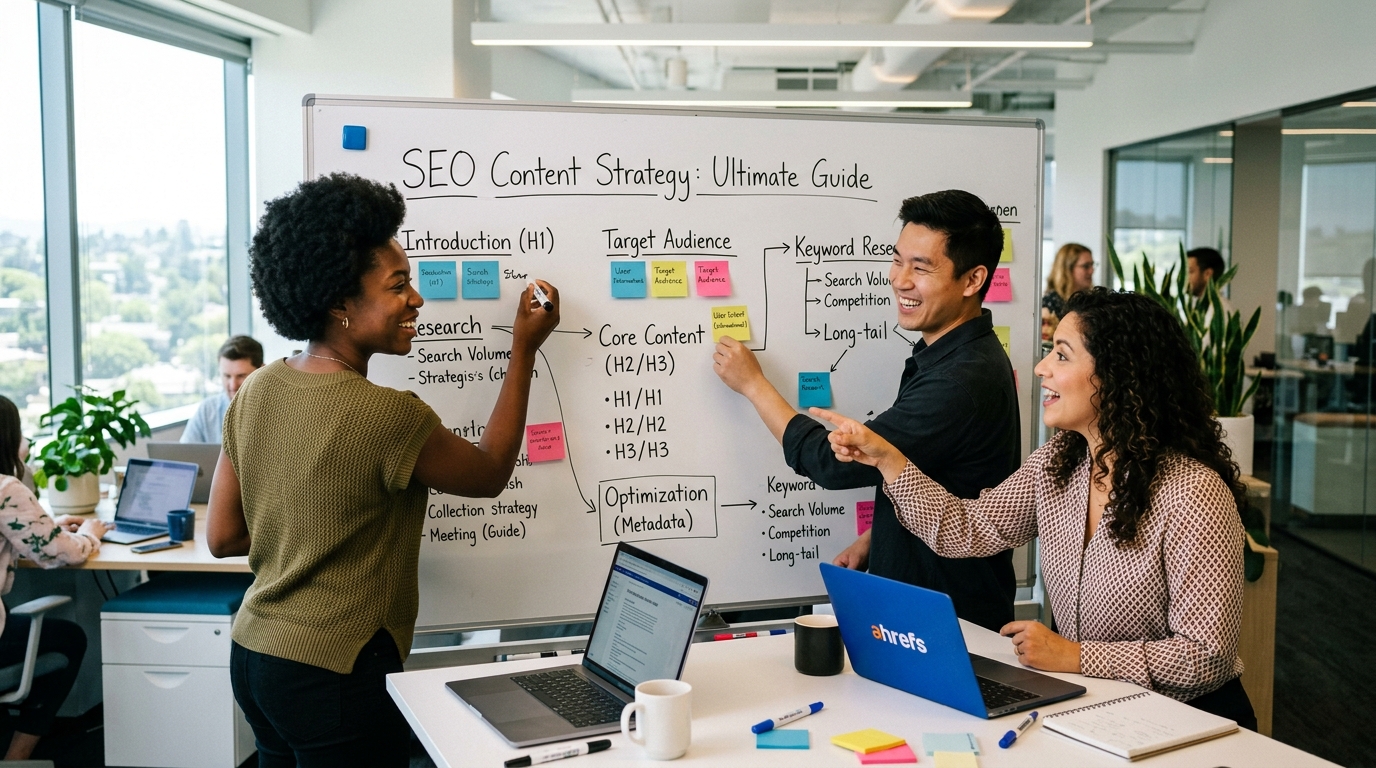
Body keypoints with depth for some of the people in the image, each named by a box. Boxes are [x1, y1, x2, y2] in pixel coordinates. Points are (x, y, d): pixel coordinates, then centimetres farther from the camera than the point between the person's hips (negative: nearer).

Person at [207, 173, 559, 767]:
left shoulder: (257, 391, -1)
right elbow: (490, 474, -4)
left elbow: (222, 536, 5)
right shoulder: (388, 417, -23)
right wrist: (523, 351, 1)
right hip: (335, 675, -8)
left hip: (253, 652, 8)